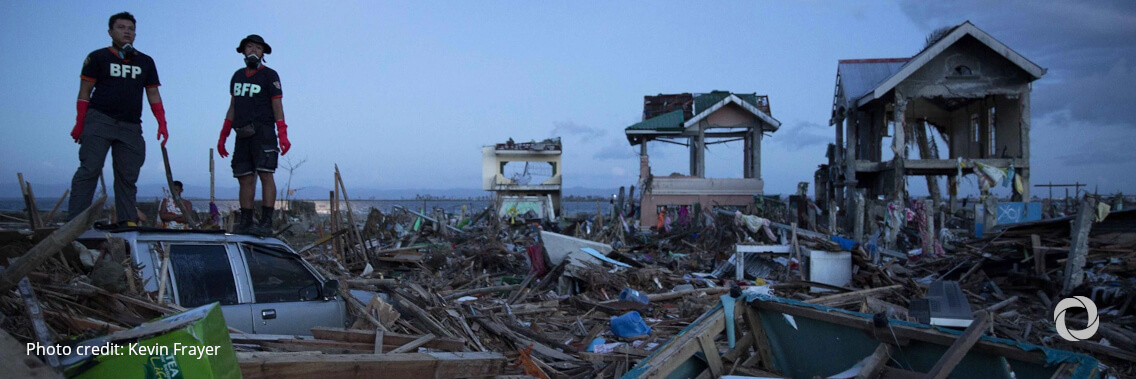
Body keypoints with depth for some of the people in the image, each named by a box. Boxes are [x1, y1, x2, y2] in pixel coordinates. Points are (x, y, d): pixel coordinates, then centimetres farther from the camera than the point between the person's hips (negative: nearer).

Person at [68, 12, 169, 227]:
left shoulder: (145, 62, 17)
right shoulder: (98, 58, 7)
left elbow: (153, 95, 15)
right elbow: (85, 92, 4)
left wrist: (162, 123, 2)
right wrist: (79, 124, -5)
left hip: (131, 127, 4)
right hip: (99, 121, -3)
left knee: (127, 177, 2)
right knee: (89, 170, -11)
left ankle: (128, 222, 2)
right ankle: (75, 221, -12)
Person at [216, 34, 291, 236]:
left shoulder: (269, 75, 2)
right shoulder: (238, 76, 20)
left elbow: (277, 105, -4)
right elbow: (232, 108, 23)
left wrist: (282, 134, -15)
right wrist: (223, 136, 20)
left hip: (262, 132, -6)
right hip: (242, 134, 6)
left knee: (265, 174, -13)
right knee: (245, 179, 3)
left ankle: (266, 223, -17)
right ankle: (245, 223, 6)